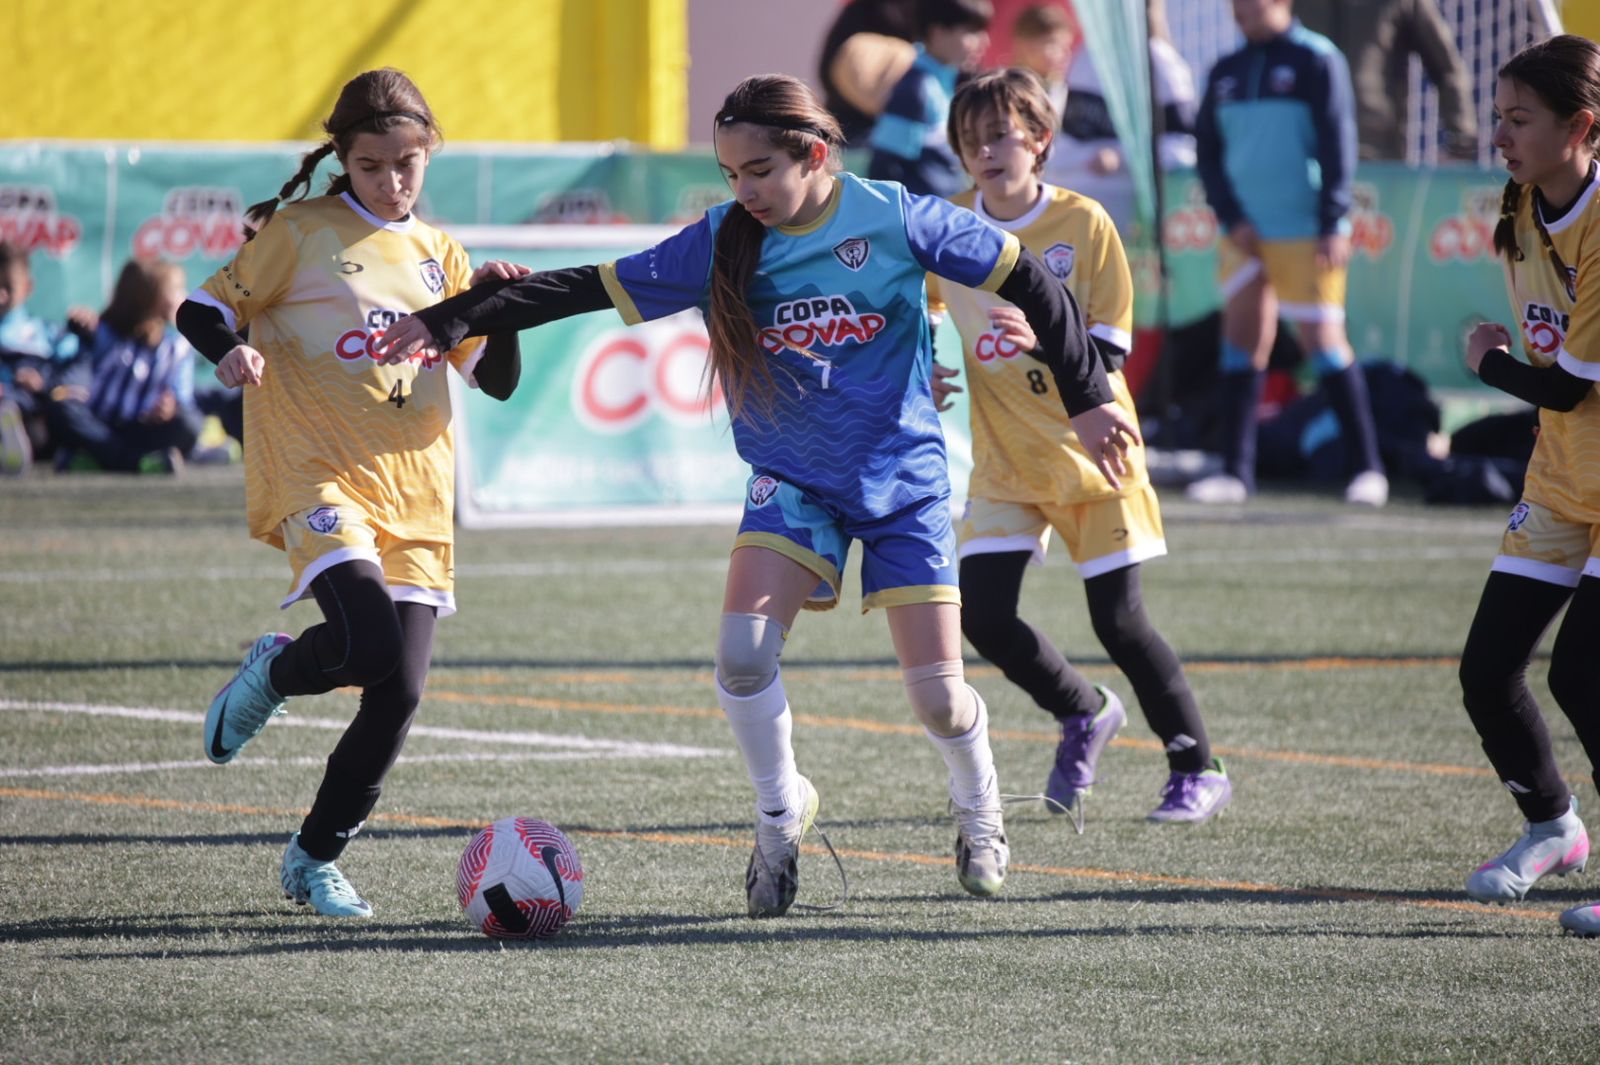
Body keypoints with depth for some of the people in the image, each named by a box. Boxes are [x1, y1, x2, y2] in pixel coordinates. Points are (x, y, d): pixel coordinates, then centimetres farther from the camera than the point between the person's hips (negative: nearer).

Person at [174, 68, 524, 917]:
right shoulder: (300, 234, 2)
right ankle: (273, 673, 7)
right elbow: (201, 312, 4)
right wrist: (233, 351, -17)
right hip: (319, 476, -5)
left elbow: (497, 379, 17)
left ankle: (315, 857, 14)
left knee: (400, 693, -5)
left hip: (415, 495, 5)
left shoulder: (439, 254, 16)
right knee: (369, 644, -28)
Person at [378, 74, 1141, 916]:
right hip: (792, 477, 2)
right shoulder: (722, 243, -7)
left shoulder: (893, 219, -12)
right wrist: (450, 321, -12)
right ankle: (780, 812, 6)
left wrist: (1087, 399, -4)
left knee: (937, 694, -4)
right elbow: (593, 289, -7)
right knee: (743, 649, -21)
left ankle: (979, 807, 30)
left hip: (904, 479, -2)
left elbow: (1025, 281, -5)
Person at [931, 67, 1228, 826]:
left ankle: (1197, 770, 11)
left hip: (1091, 451, -3)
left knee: (1118, 622, -6)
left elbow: (1109, 353, -13)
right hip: (1005, 459, 3)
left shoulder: (1083, 224, -11)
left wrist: (1045, 340, -31)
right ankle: (1084, 716, 20)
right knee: (982, 615, -9)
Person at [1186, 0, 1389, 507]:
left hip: (1305, 234, -5)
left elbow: (1337, 144, -7)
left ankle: (1368, 469, 0)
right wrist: (1231, 217, -2)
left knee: (1323, 341, -7)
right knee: (1241, 341, 2)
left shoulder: (1317, 60, -4)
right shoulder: (1227, 71, 12)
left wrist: (1333, 226, -13)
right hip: (1245, 233, 5)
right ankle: (1236, 471, 6)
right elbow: (1207, 149, 12)